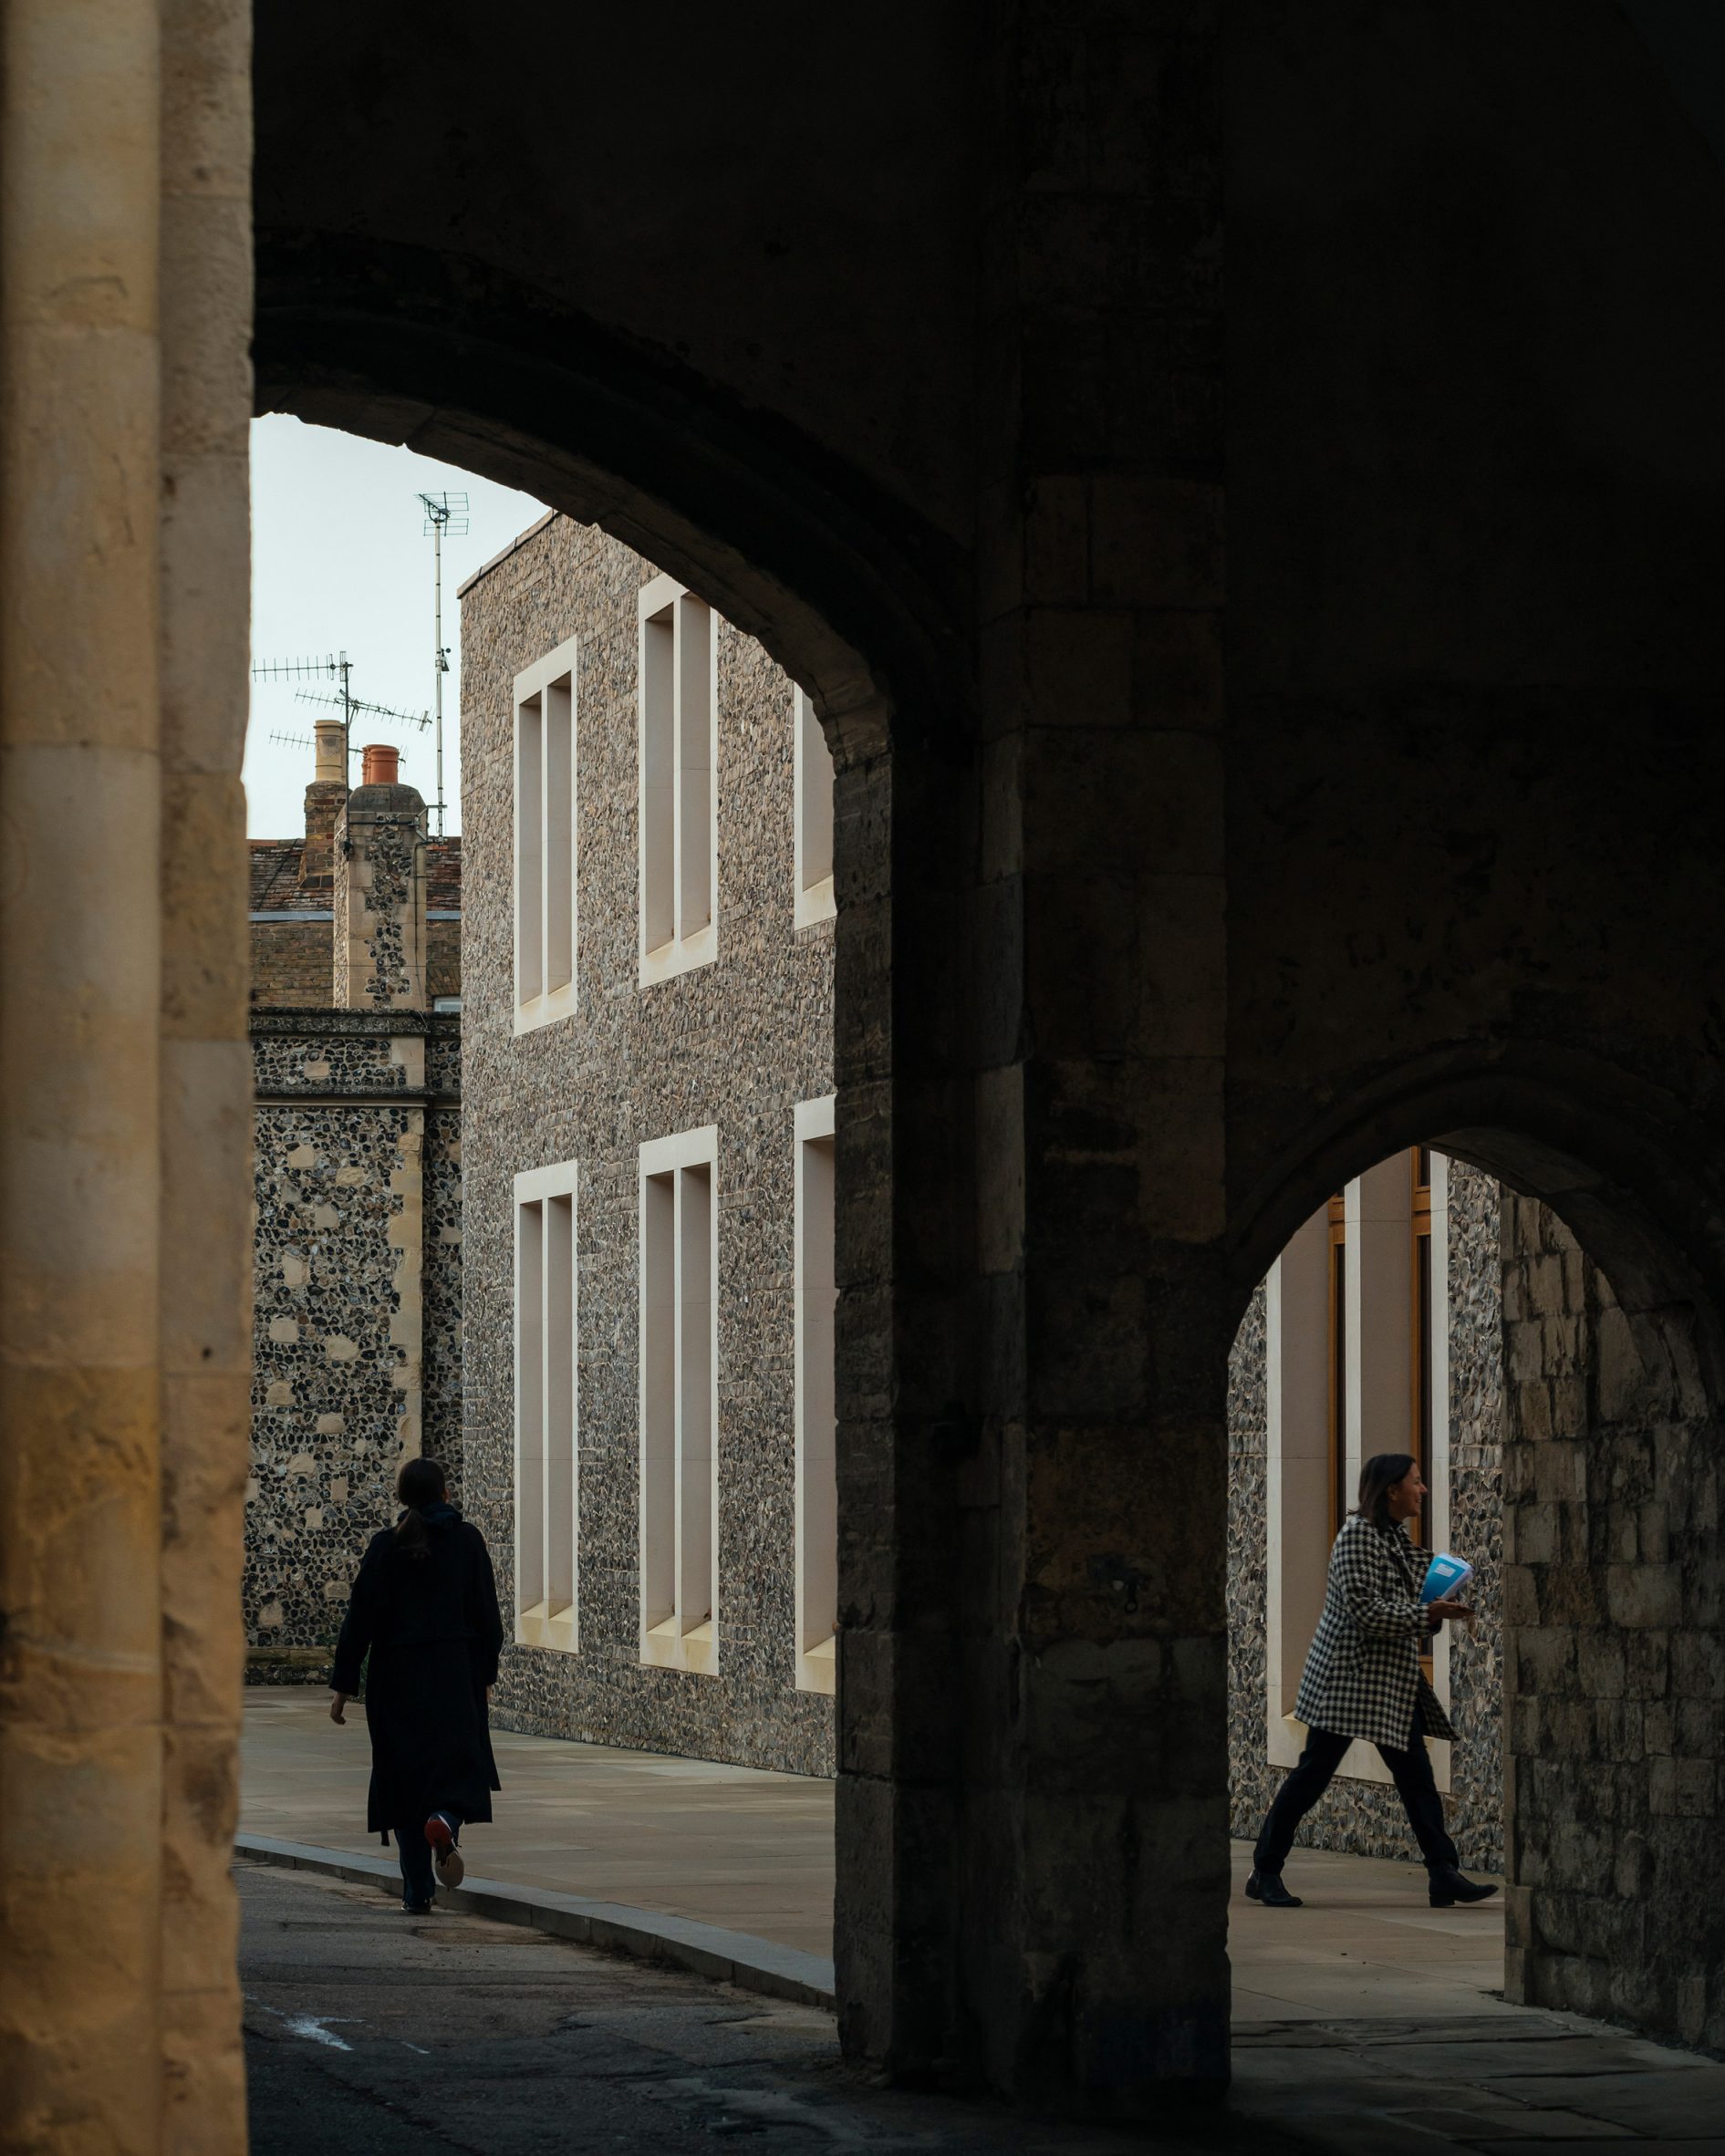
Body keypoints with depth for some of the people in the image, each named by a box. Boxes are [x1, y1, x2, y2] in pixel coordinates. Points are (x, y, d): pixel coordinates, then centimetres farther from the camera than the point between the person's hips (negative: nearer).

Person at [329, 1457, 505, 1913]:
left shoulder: (386, 1546, -3)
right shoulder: (467, 1540, -1)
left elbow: (360, 1618, -6)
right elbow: (486, 1614, 1)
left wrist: (343, 1685, -2)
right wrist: (486, 1671, 14)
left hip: (396, 1675, 0)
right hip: (456, 1672, 0)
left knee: (405, 1774, 7)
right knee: (459, 1764, 8)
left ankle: (416, 1890, 6)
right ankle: (445, 1820, -27)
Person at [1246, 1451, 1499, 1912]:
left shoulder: (1396, 1536, 13)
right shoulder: (1358, 1535, -15)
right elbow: (1365, 1611, -23)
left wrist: (1435, 1614, 4)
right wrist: (1429, 1614, -22)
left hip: (1393, 1679, 9)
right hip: (1348, 1675, -9)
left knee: (1416, 1773, 3)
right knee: (1313, 1773, -3)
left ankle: (1444, 1874, 1)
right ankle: (1265, 1872, 5)